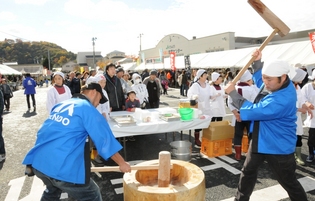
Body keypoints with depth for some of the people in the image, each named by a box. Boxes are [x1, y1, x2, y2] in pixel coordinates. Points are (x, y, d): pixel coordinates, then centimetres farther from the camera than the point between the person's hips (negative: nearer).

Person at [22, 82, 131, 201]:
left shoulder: (62, 104, 15)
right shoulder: (87, 109, -6)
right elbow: (105, 139, -7)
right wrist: (122, 163, 4)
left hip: (37, 162, 8)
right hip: (61, 167, -8)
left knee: (52, 191, 36)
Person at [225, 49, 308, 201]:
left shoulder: (282, 100, -34)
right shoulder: (273, 84, -5)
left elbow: (251, 111, -35)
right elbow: (259, 81, 20)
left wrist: (232, 93, -24)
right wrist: (257, 62, 5)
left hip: (278, 147, -9)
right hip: (260, 140, 9)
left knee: (289, 182, 11)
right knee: (248, 171, 20)